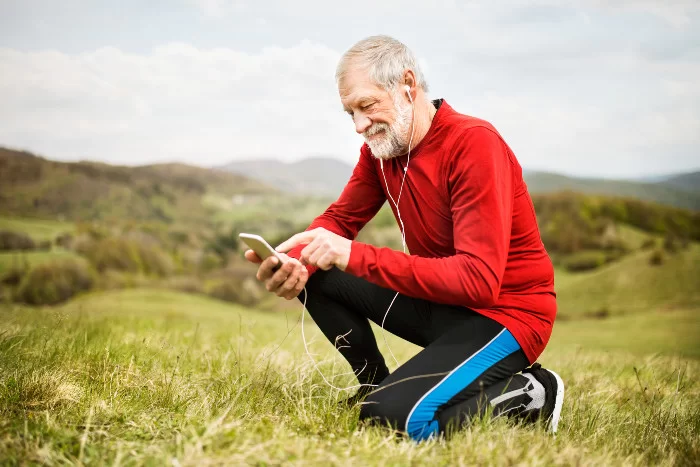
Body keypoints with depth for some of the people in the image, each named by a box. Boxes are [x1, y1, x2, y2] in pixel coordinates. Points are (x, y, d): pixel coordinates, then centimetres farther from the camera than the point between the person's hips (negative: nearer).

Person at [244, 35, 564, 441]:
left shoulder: (474, 144, -23)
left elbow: (479, 280, -29)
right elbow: (341, 219, 7)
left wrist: (354, 256, -33)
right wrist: (297, 261, -18)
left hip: (505, 313, -7)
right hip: (439, 302, 8)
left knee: (396, 417, -25)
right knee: (319, 278, -3)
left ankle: (529, 392, -3)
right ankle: (379, 387, 11)